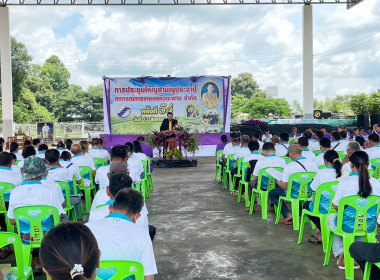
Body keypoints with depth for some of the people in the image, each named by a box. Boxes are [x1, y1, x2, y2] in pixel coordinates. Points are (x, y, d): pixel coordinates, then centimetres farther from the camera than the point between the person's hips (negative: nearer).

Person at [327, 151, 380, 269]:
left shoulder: (345, 181, -16)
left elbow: (335, 206, -10)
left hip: (348, 226, -3)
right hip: (369, 227, 3)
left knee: (331, 218, 30)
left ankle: (340, 253, 25)